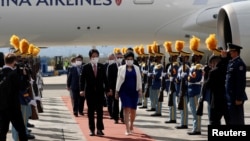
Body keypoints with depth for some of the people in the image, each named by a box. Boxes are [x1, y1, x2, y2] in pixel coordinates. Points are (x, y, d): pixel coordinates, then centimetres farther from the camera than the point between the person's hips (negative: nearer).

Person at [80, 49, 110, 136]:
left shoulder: (101, 67, 5)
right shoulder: (86, 67, 0)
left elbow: (105, 79, 6)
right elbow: (82, 79, -4)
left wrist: (107, 89, 2)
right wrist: (82, 90, -15)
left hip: (100, 92, 1)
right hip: (89, 92, -1)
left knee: (100, 111, 0)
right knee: (91, 111, 4)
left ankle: (99, 129, 4)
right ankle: (92, 129, 9)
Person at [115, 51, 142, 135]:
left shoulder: (136, 68, 8)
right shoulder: (121, 68, 2)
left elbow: (139, 79, 8)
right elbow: (119, 80, 2)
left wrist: (140, 89, 0)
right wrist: (117, 91, 2)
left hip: (134, 91, 2)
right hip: (124, 91, -2)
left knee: (133, 109, 8)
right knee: (126, 109, -10)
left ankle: (131, 126, 30)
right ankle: (127, 129, -10)